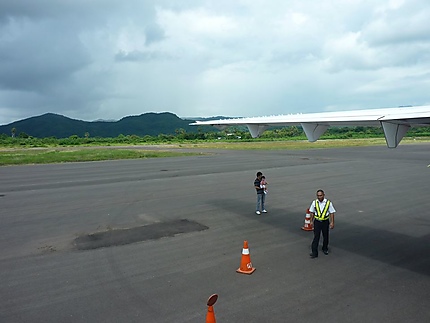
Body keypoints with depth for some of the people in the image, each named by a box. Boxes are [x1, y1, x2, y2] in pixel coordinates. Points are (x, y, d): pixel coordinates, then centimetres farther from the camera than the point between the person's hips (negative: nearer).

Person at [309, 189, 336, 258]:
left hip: (325, 221, 0)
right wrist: (311, 221, 7)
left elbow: (332, 213, -4)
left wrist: (332, 222, -8)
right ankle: (314, 252, -2)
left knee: (325, 236, 15)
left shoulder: (328, 203, -9)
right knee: (316, 237, -4)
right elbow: (312, 212, 6)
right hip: (317, 221, 0)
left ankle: (325, 249, 38)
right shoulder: (314, 202, -4)